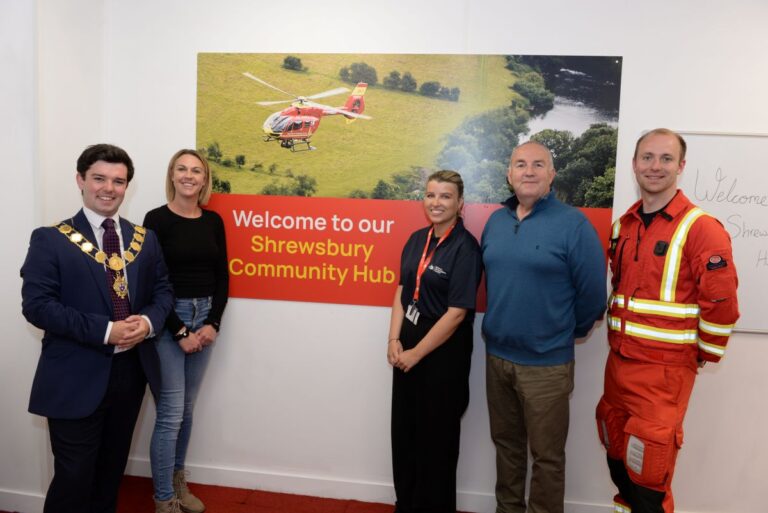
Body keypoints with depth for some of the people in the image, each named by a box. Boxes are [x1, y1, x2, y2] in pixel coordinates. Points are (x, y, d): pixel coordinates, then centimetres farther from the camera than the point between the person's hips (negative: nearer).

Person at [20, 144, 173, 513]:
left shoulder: (144, 239, 6)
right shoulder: (50, 239, -8)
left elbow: (162, 290, 9)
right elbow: (37, 305, -15)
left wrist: (148, 321, -14)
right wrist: (105, 330, -23)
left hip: (131, 371, 5)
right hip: (76, 378, -4)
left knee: (112, 470, 21)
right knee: (74, 477, 6)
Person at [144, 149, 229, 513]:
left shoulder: (213, 221, 6)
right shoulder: (157, 219, -8)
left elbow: (222, 276, 7)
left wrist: (213, 323, -5)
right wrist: (179, 332, -12)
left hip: (205, 317, 5)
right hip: (167, 320, -4)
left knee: (187, 408, 15)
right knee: (171, 413, -1)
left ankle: (178, 483, 32)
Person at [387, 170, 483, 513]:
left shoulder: (465, 247, -15)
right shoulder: (417, 240, 4)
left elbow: (456, 313, -18)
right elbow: (402, 291, 9)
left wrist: (416, 353, -14)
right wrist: (394, 340, -3)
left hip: (444, 352, -6)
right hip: (408, 344, 6)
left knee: (436, 435, 11)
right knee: (404, 430, 17)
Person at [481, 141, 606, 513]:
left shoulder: (573, 224, -13)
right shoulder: (495, 221, 5)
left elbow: (591, 291, -9)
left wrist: (570, 331, 3)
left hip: (546, 362, -5)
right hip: (496, 354, 6)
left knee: (546, 454, 9)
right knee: (506, 443, 21)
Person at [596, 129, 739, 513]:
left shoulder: (701, 228, -14)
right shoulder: (623, 226, 8)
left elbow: (722, 305, -13)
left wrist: (702, 354, -3)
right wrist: (619, 336, 15)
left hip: (663, 370, -6)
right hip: (617, 363, 7)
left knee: (648, 482, 3)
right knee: (619, 464, 20)